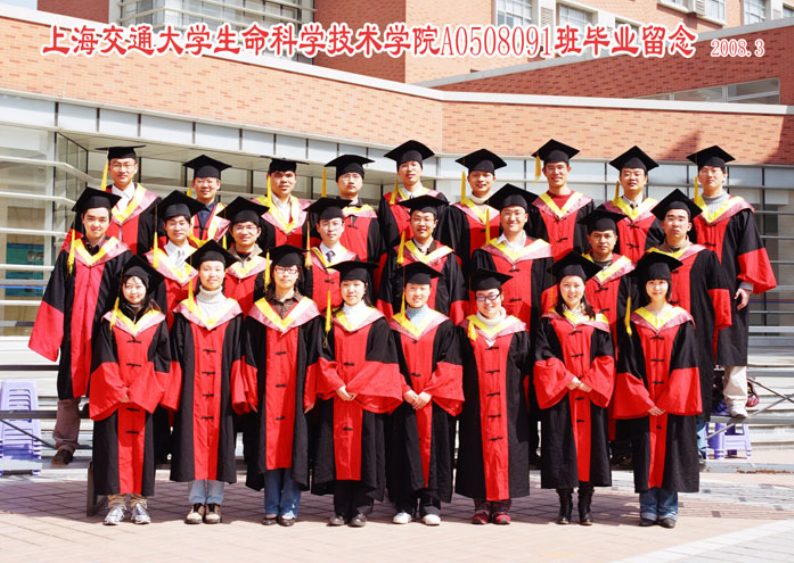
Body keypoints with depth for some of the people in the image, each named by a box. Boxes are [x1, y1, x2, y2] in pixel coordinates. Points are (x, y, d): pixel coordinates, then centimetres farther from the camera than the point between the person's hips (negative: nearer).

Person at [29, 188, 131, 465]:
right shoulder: (69, 253, 8)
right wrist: (53, 333, 2)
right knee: (68, 391, 6)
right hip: (73, 333, 2)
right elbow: (55, 297, 8)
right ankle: (65, 445, 17)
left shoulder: (120, 256, 1)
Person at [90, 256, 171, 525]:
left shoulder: (158, 322, 7)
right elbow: (104, 362, 2)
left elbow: (162, 361, 1)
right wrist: (119, 392, -10)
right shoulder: (110, 321, 8)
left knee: (143, 441, -2)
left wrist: (139, 392, -8)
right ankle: (116, 501, 3)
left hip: (145, 398, 0)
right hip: (112, 398, 0)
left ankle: (139, 502, 5)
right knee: (114, 443, -3)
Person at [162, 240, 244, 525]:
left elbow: (237, 355, 5)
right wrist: (174, 393, -4)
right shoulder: (185, 311, 8)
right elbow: (177, 355, 5)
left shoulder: (233, 312, 7)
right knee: (193, 438, -1)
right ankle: (196, 501, 7)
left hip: (222, 388, 0)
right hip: (192, 389, 0)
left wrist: (238, 391, -4)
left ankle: (214, 501, 9)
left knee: (220, 438, 0)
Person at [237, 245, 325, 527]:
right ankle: (271, 508, 11)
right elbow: (251, 357, 5)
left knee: (295, 446, -1)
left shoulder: (308, 311, 5)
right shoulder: (258, 311, 8)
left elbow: (313, 357, 1)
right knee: (269, 445, 2)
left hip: (296, 391, -1)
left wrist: (309, 393, -7)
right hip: (267, 392, 1)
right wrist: (251, 393, -3)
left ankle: (288, 507, 7)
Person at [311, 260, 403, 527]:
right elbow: (325, 359, 4)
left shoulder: (377, 323, 4)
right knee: (339, 449, 0)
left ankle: (360, 508, 4)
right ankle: (341, 510, 6)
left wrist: (355, 387, -12)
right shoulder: (331, 322, 11)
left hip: (367, 398, -2)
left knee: (364, 450, -3)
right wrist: (337, 386, -10)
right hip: (335, 399, 2)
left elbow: (379, 361, -3)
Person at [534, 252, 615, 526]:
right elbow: (543, 358, -3)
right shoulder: (549, 322, 5)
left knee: (589, 444, 0)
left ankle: (585, 506, 9)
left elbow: (606, 359, 3)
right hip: (559, 397, -1)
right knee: (562, 448, -1)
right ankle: (565, 505, 8)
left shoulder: (597, 322, 9)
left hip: (591, 397, 1)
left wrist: (588, 383, -10)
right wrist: (566, 379, -13)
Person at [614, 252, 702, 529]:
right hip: (642, 402, 0)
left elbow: (685, 364, -2)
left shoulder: (682, 321, 4)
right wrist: (646, 401, -10)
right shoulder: (635, 322, 5)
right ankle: (648, 509, 9)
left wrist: (667, 400, -11)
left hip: (674, 402, 0)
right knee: (646, 452, 0)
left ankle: (668, 508, 10)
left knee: (672, 450, 1)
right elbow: (628, 366, 0)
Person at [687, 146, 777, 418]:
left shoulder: (739, 210, 6)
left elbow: (750, 250, 1)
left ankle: (736, 401, 3)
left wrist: (747, 284, -8)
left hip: (730, 288, -1)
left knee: (732, 343, -1)